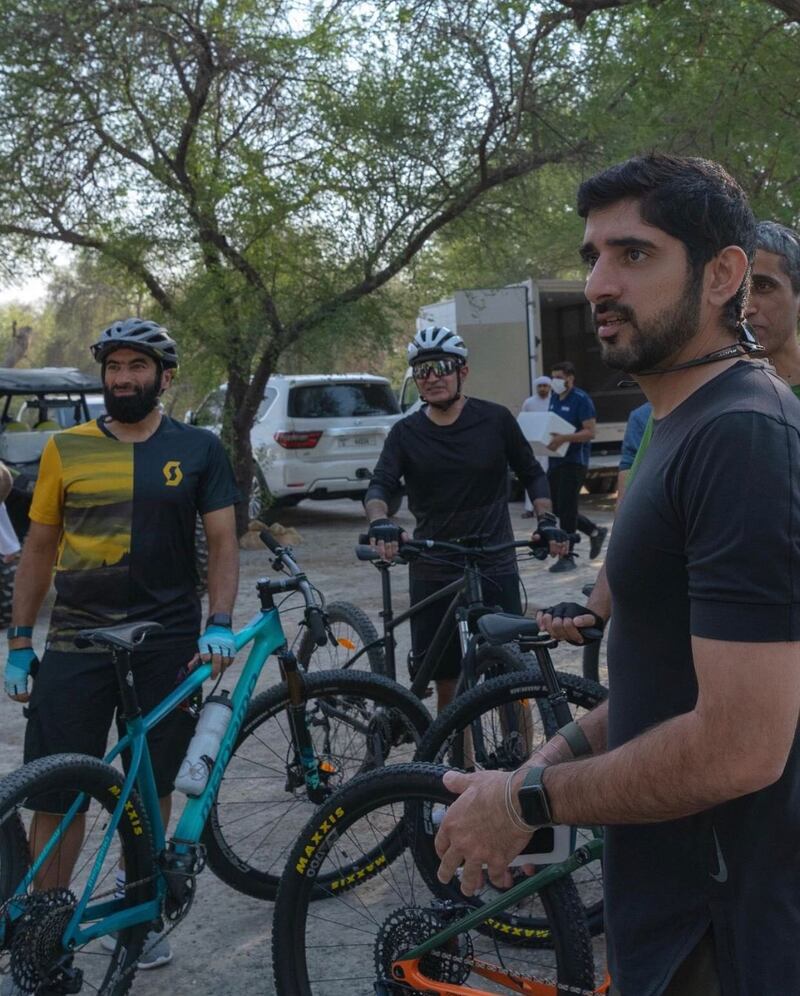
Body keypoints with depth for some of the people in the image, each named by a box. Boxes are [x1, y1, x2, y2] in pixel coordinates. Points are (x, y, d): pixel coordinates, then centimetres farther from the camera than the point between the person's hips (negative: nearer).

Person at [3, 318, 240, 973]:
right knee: (57, 795, 0)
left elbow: (222, 540, 1)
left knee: (150, 788, 11)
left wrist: (220, 624, -13)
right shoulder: (68, 449, 4)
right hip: (76, 644, 0)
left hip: (168, 644, 0)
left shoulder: (198, 450, 2)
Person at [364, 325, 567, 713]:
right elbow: (380, 485, -9)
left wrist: (546, 519, -9)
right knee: (446, 681, 7)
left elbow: (532, 474, 8)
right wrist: (380, 521, -31)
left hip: (495, 565, -1)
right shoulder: (406, 433, 3)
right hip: (432, 570, 1)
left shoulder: (495, 419, 0)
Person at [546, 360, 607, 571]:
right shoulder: (554, 398, 14)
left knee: (566, 508, -6)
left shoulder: (581, 399, -10)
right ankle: (595, 531, 28)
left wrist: (563, 438, -28)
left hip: (574, 461, -8)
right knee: (556, 507, 10)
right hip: (555, 460, 8)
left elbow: (590, 432, -16)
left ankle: (567, 557, 3)